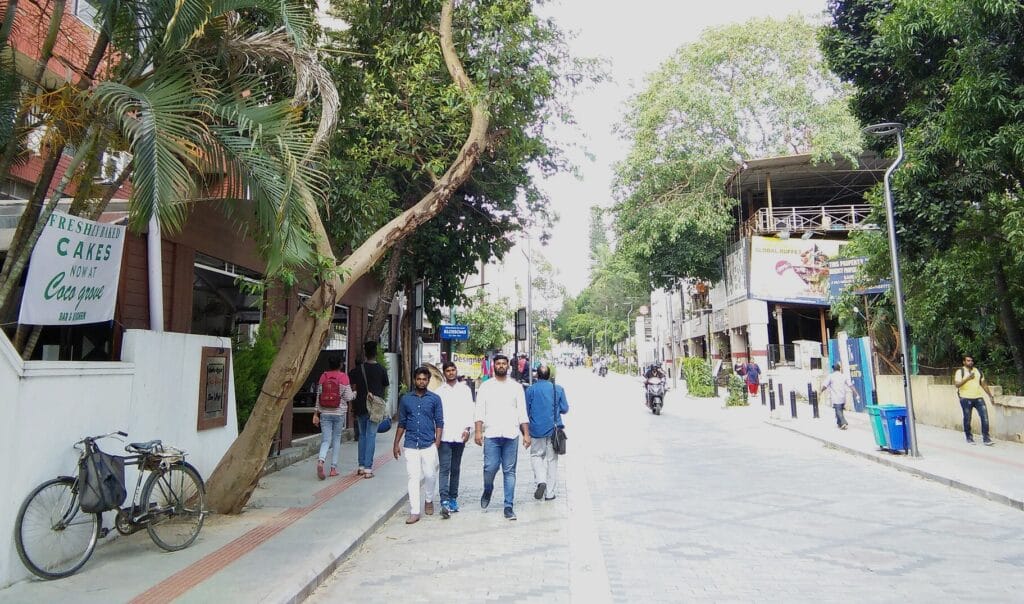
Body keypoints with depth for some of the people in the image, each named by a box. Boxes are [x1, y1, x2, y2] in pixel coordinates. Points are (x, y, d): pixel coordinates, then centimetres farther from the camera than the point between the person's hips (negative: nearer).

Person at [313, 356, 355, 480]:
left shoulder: (323, 376, 4)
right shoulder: (343, 377, -5)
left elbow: (318, 396, 7)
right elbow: (348, 397, -7)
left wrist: (316, 414, 11)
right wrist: (355, 393, 15)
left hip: (325, 413, 2)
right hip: (339, 413, -2)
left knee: (325, 440, 1)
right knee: (336, 439, 11)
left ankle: (321, 461, -25)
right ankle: (333, 468, 11)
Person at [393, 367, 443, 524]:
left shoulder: (435, 399, 3)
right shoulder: (405, 399, 7)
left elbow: (439, 422, 4)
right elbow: (401, 423, 12)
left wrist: (437, 443, -4)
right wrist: (396, 443, 8)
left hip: (429, 445, -1)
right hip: (410, 445, 1)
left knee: (430, 475, 5)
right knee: (413, 478, -1)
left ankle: (428, 500, 32)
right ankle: (414, 512, 4)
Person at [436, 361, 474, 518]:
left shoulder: (465, 389, 9)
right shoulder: (439, 391, 6)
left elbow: (469, 410, 5)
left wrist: (468, 428, -7)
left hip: (460, 435, 2)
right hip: (444, 436, -2)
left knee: (455, 469, 11)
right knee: (444, 468, -9)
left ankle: (453, 498, 21)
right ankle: (445, 501, -15)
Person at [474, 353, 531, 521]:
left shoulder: (516, 387, 10)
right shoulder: (486, 386, 7)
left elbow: (522, 413, 9)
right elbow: (480, 411, 3)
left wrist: (526, 434, 2)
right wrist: (478, 431, -9)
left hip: (511, 435, 1)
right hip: (491, 434, -1)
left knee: (509, 471, 3)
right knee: (490, 468, -7)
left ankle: (509, 506, 11)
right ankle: (487, 490, 24)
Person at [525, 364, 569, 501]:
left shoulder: (530, 390, -6)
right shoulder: (558, 389, -3)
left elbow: (526, 411, -3)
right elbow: (565, 409, 1)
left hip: (536, 429, -1)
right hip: (553, 429, 1)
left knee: (536, 455, 15)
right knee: (552, 459, 10)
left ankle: (541, 481, -8)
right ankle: (549, 492, 13)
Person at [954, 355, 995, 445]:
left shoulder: (977, 371, 13)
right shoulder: (960, 371, -2)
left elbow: (984, 384, 19)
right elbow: (957, 384, -13)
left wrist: (990, 395, 16)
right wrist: (967, 378, -22)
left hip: (978, 397, 4)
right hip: (966, 398, -4)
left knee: (985, 416, -6)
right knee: (967, 419, 4)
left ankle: (986, 438, 1)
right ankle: (969, 437, 19)